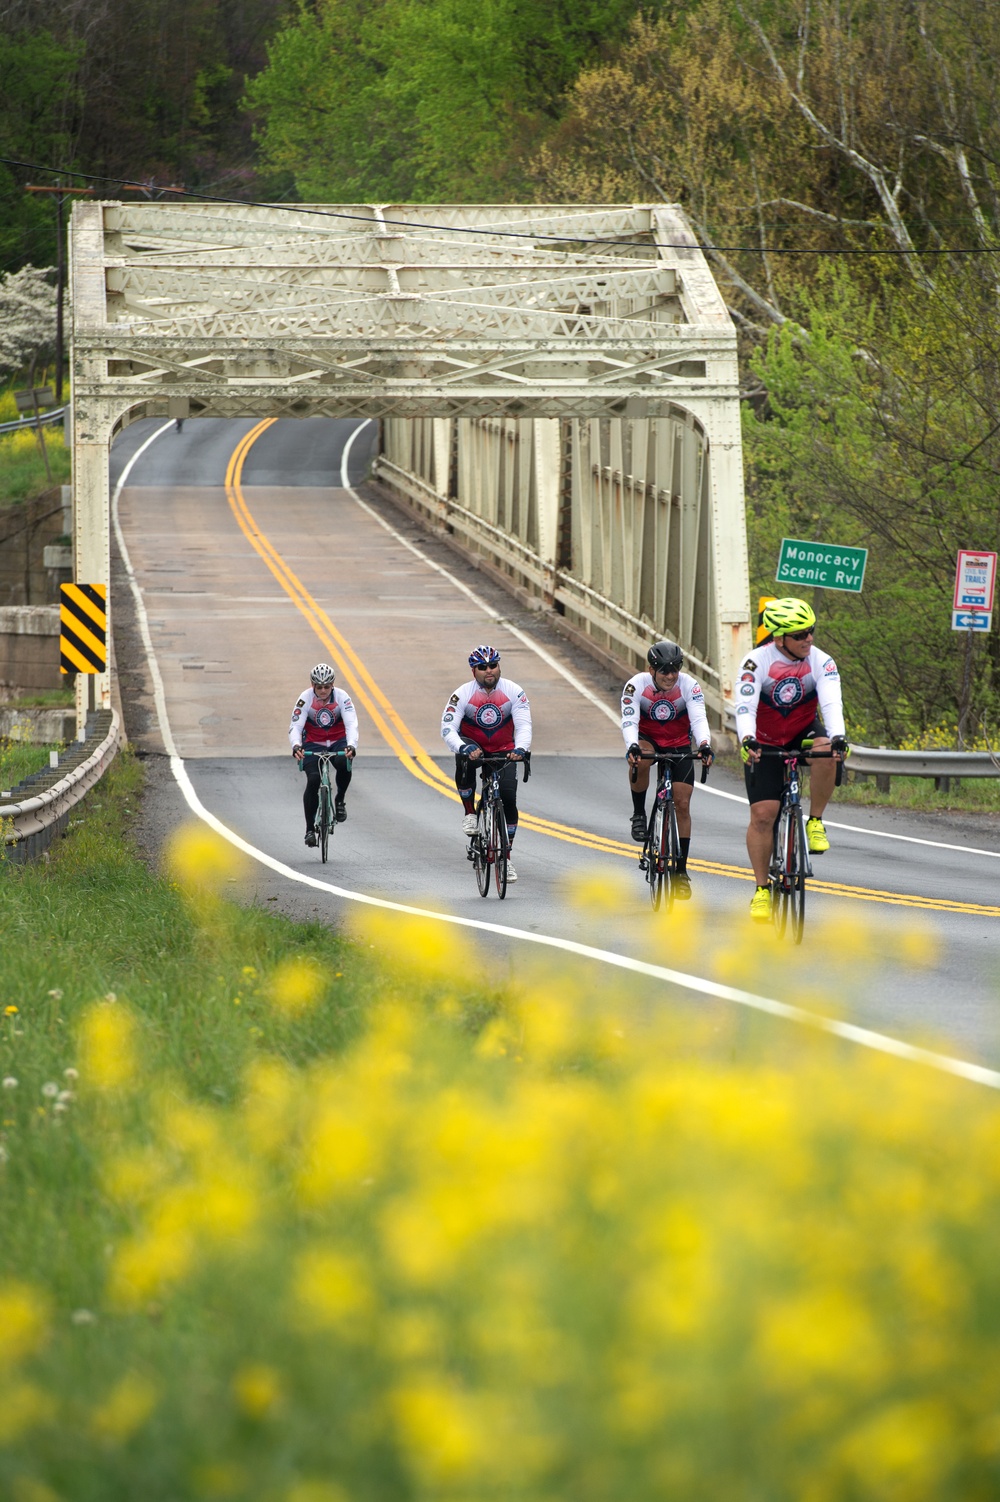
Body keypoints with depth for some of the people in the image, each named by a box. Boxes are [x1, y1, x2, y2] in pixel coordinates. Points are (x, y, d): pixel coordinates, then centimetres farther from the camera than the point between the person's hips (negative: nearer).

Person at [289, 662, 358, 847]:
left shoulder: (341, 697, -17)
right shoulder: (305, 698, -17)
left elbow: (351, 724, -27)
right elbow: (295, 726, -25)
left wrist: (351, 746, -46)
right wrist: (296, 745, -46)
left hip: (338, 742, 0)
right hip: (313, 745, 0)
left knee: (345, 765, -32)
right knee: (313, 781, -21)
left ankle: (340, 800, -5)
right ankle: (310, 829, -11)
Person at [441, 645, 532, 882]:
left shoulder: (514, 692, -15)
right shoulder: (463, 694, -18)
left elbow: (524, 725, -21)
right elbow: (447, 729, -24)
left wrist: (520, 748, -43)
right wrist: (463, 748, -45)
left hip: (503, 752, 1)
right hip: (473, 747, -1)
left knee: (509, 800, -12)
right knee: (465, 761, -37)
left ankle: (506, 857, 1)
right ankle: (469, 813, -17)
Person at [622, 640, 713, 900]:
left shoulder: (689, 686, -22)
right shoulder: (636, 685, -23)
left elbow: (698, 718, -32)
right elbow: (629, 720, -31)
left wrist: (705, 744, -51)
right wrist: (632, 747, -51)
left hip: (679, 746, 1)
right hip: (648, 740, -1)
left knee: (682, 804, -5)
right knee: (640, 760, -38)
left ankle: (681, 871, 5)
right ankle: (639, 815, -14)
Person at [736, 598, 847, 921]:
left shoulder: (821, 662, -17)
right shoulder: (757, 662, -21)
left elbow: (832, 703, -31)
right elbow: (745, 706, -32)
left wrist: (838, 737, -50)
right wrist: (747, 740, -52)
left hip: (803, 735, 1)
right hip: (765, 744, -1)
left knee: (825, 751, -35)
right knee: (763, 814, -10)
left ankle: (815, 822, -15)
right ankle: (762, 890, 3)